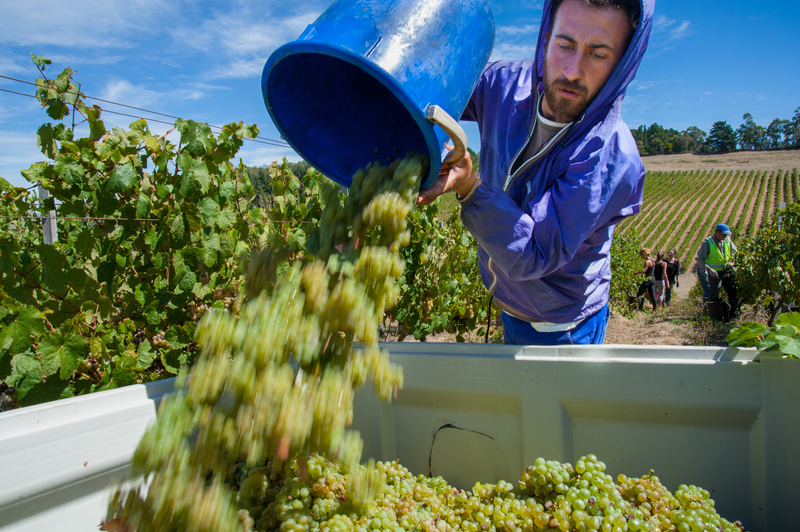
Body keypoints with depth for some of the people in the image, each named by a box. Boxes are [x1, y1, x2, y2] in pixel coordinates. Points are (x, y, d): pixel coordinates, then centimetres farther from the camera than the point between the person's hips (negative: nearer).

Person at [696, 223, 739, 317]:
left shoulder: (727, 240, 0)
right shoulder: (707, 243, -15)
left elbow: (734, 251, 18)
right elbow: (700, 259, -12)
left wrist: (731, 261, 1)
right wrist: (709, 269, -22)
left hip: (727, 271, 5)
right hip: (714, 273, -5)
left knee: (733, 292, 8)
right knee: (714, 296, 0)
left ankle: (735, 311, 19)